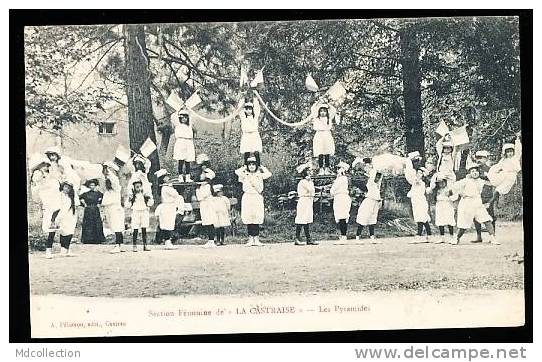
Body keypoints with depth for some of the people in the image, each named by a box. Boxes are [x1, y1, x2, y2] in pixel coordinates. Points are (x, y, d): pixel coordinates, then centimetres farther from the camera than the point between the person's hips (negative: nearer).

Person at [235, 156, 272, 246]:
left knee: (257, 219, -5)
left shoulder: (260, 175, 10)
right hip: (247, 198, 0)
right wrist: (244, 168, 7)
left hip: (257, 198, 0)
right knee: (248, 219, -3)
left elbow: (269, 174, -5)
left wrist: (262, 167, 9)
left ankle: (256, 239, -2)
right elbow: (237, 172, -10)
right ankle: (250, 238, 1)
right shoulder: (245, 175, 8)